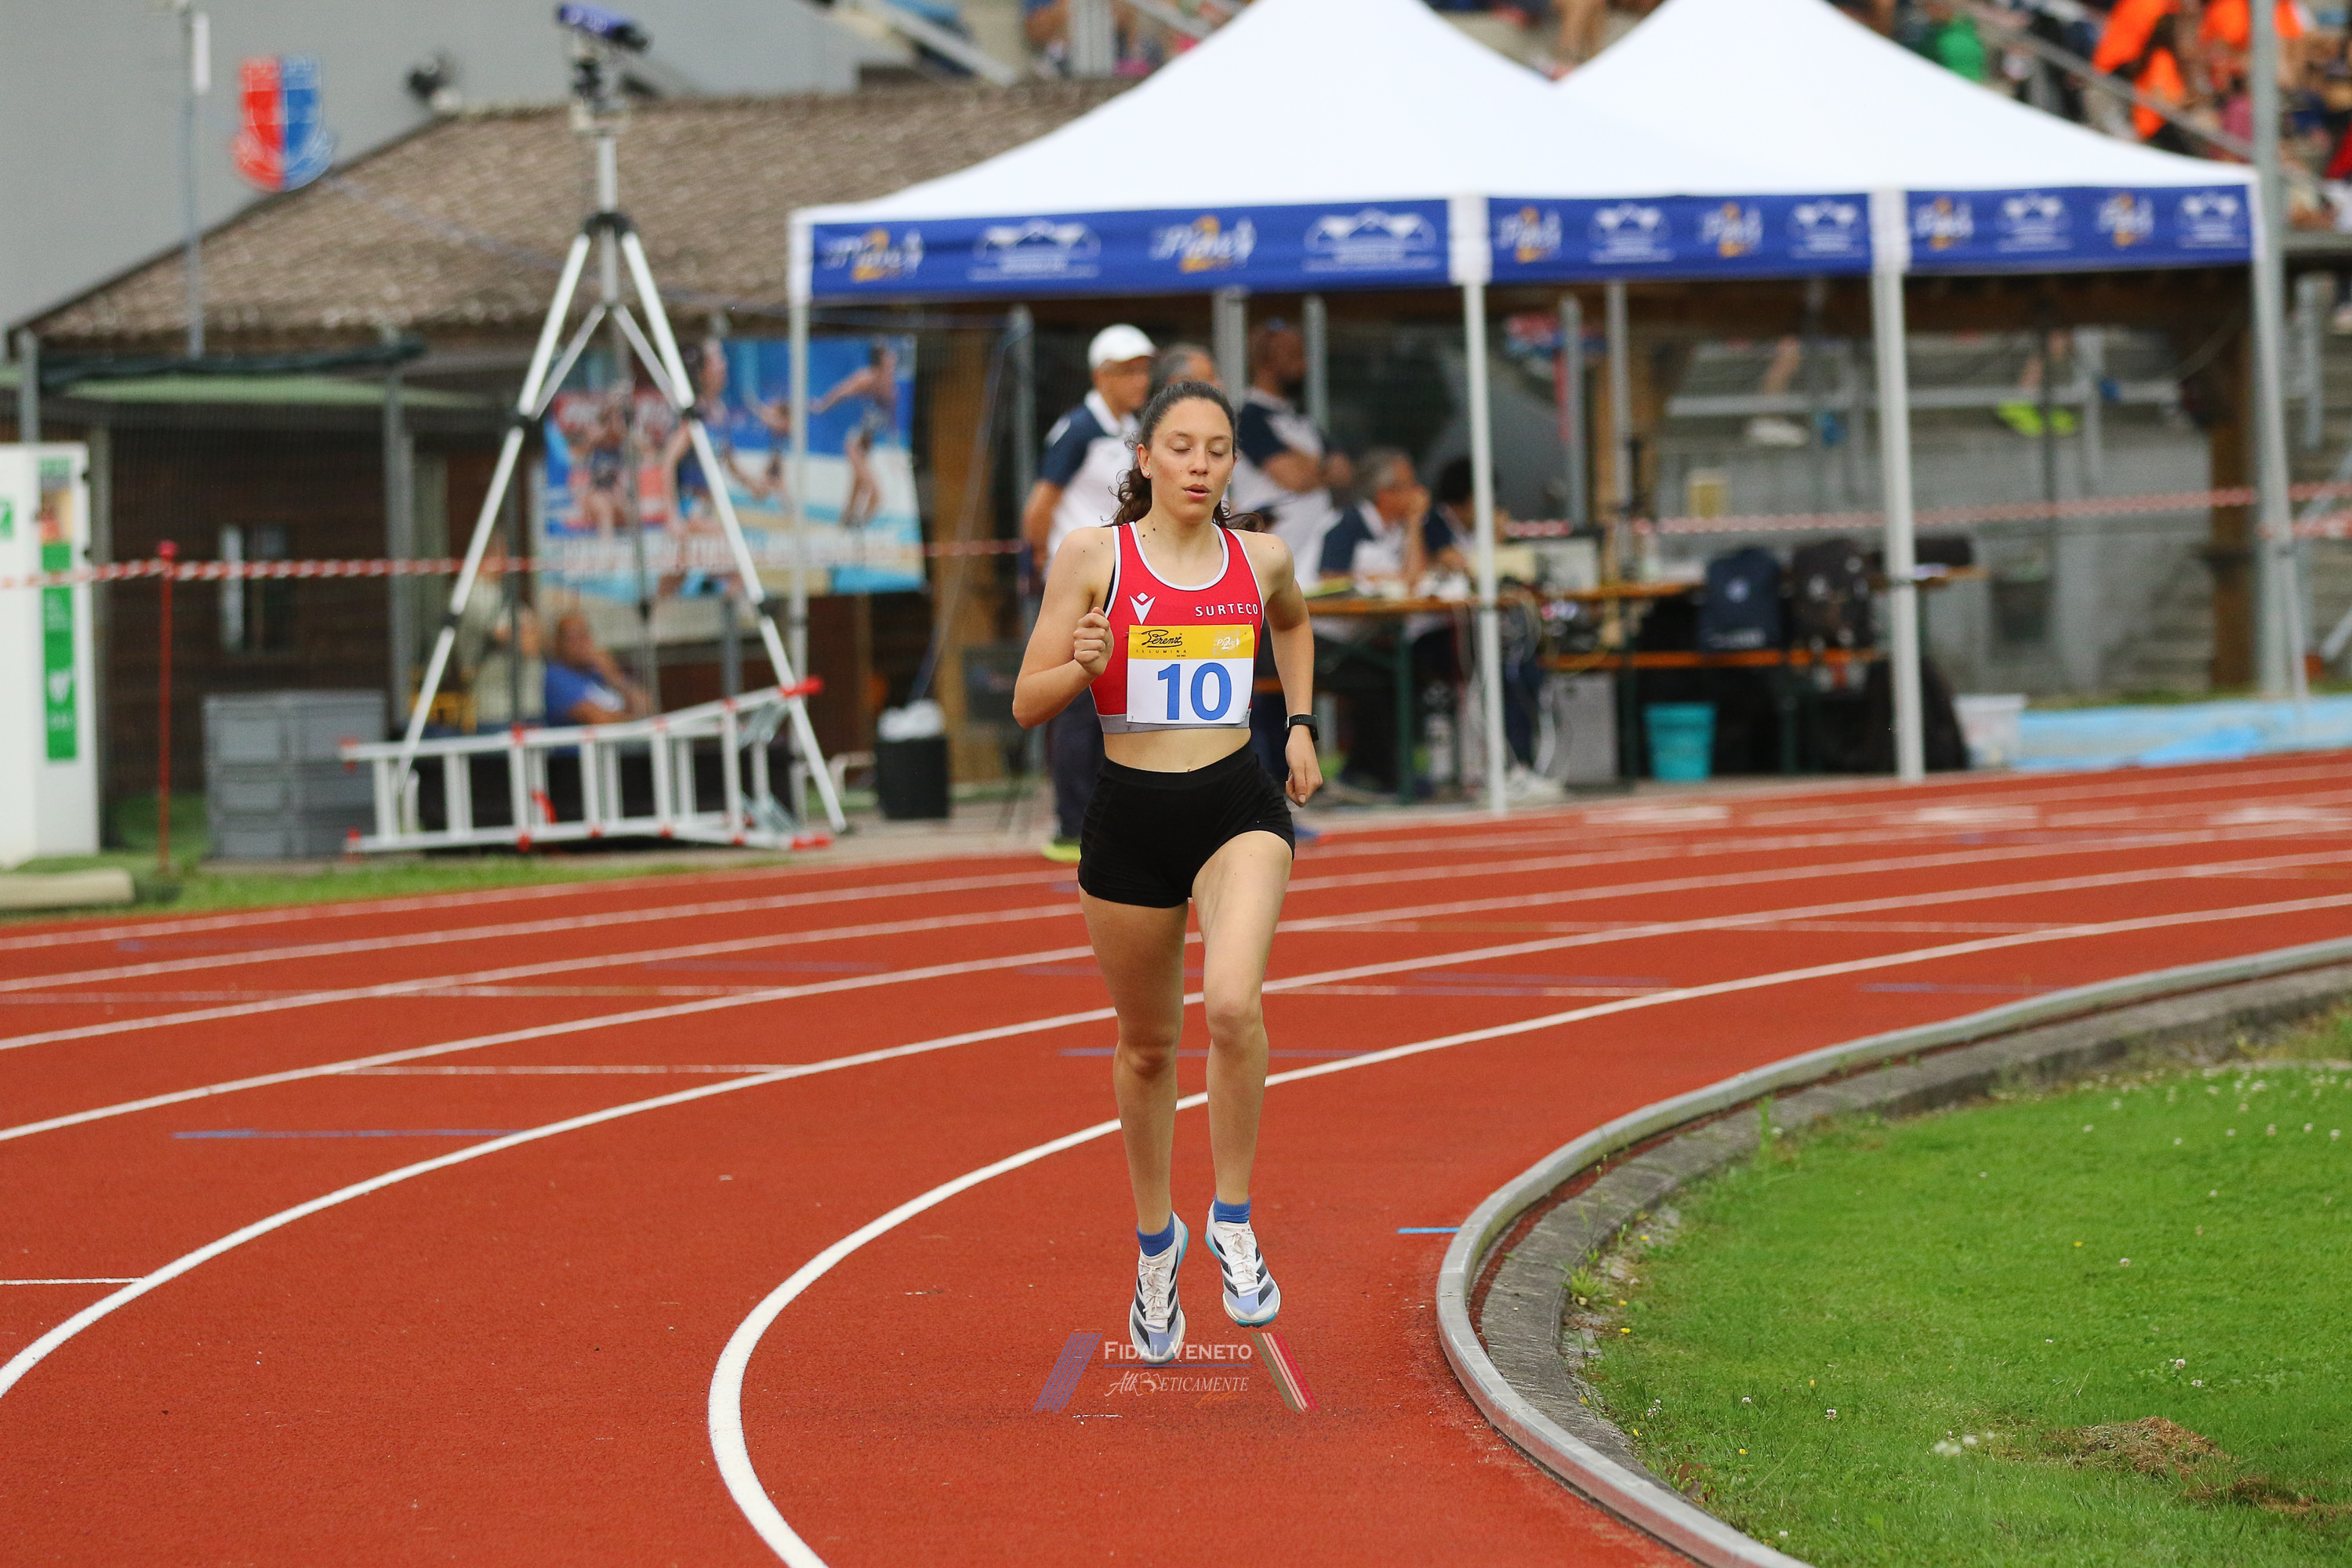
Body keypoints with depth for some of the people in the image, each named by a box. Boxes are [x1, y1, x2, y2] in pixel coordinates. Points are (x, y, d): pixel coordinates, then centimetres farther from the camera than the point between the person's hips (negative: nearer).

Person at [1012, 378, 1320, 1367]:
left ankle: (1233, 1220, -8)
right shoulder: (1093, 557, -4)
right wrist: (1085, 666, -21)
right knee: (1147, 1045, 13)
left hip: (1238, 807, 0)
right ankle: (1154, 1240, 36)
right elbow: (1028, 702, -1)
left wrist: (1301, 722, 18)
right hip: (1131, 814, 0)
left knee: (1233, 1002, -26)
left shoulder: (1260, 559, 4)